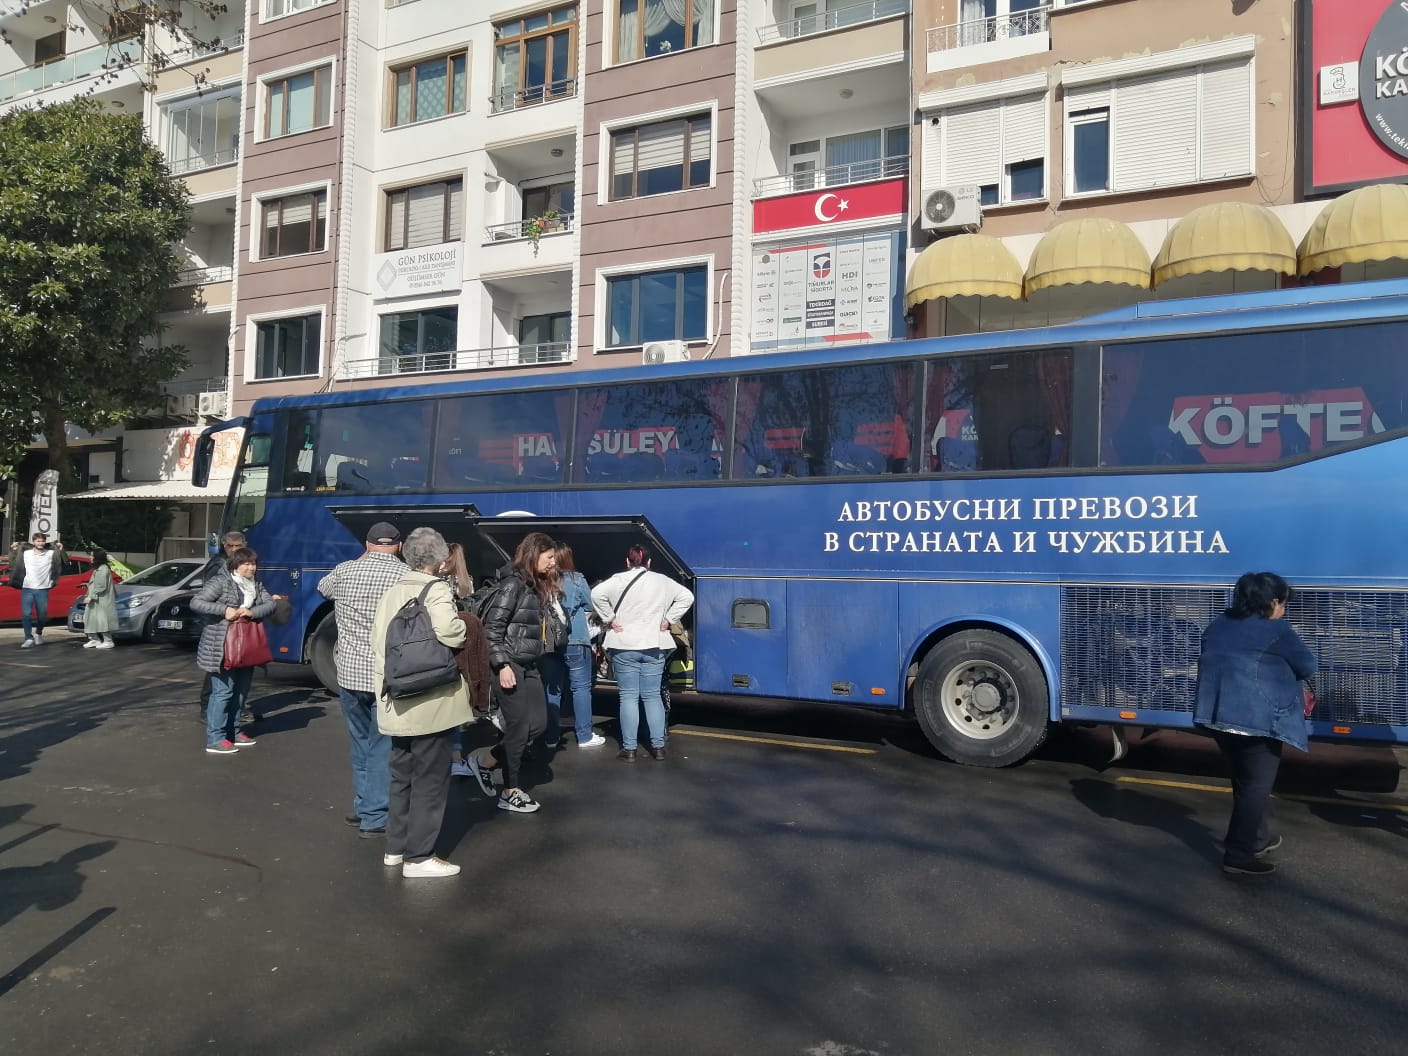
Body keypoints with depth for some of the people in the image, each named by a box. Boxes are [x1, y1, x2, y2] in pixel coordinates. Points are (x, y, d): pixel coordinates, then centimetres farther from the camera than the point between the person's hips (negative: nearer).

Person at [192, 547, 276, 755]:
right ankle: (214, 739, 1)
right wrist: (224, 610, -22)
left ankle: (233, 732, 26)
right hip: (222, 647, -8)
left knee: (241, 691, 14)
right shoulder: (221, 582, -9)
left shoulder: (256, 585, 12)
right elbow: (196, 602, -13)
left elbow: (270, 603, 1)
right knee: (223, 691, -5)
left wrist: (252, 612, -17)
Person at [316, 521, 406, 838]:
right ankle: (374, 818, 9)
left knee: (360, 743, 19)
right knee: (382, 747, 5)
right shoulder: (408, 575, -7)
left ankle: (364, 806, 29)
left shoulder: (345, 571, 3)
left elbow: (322, 587, 25)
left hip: (350, 672, 3)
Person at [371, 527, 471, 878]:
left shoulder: (391, 593, 11)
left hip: (397, 703, 8)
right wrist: (465, 625, -8)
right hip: (430, 703, -8)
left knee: (402, 776, 19)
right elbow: (449, 633, -30)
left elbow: (377, 645, 13)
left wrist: (386, 688, 19)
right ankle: (419, 857, 7)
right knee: (429, 780, 2)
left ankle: (396, 847, 29)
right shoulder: (437, 589, -13)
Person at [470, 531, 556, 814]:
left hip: (529, 666, 9)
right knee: (518, 727, -1)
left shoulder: (535, 586, 14)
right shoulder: (514, 583, -13)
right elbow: (492, 627, -18)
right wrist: (502, 665, -20)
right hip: (510, 665, -9)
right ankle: (509, 793, 14)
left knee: (537, 723, 9)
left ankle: (485, 763, 24)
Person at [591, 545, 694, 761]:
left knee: (629, 697, 3)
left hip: (624, 648, -2)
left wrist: (609, 619, -8)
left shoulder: (620, 579, -5)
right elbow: (686, 596, 3)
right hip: (654, 646, 2)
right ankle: (658, 746, 10)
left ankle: (629, 749, 4)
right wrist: (668, 619, 3)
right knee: (652, 696, 9)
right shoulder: (662, 581, 4)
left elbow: (597, 594, -17)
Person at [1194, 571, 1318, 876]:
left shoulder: (1219, 625, 14)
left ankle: (1257, 838, 37)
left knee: (1245, 780, 22)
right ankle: (1238, 854, 2)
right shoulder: (1277, 630, -7)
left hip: (1219, 714, 8)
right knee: (1256, 784, 1)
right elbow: (1307, 666, 0)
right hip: (1257, 717, -8)